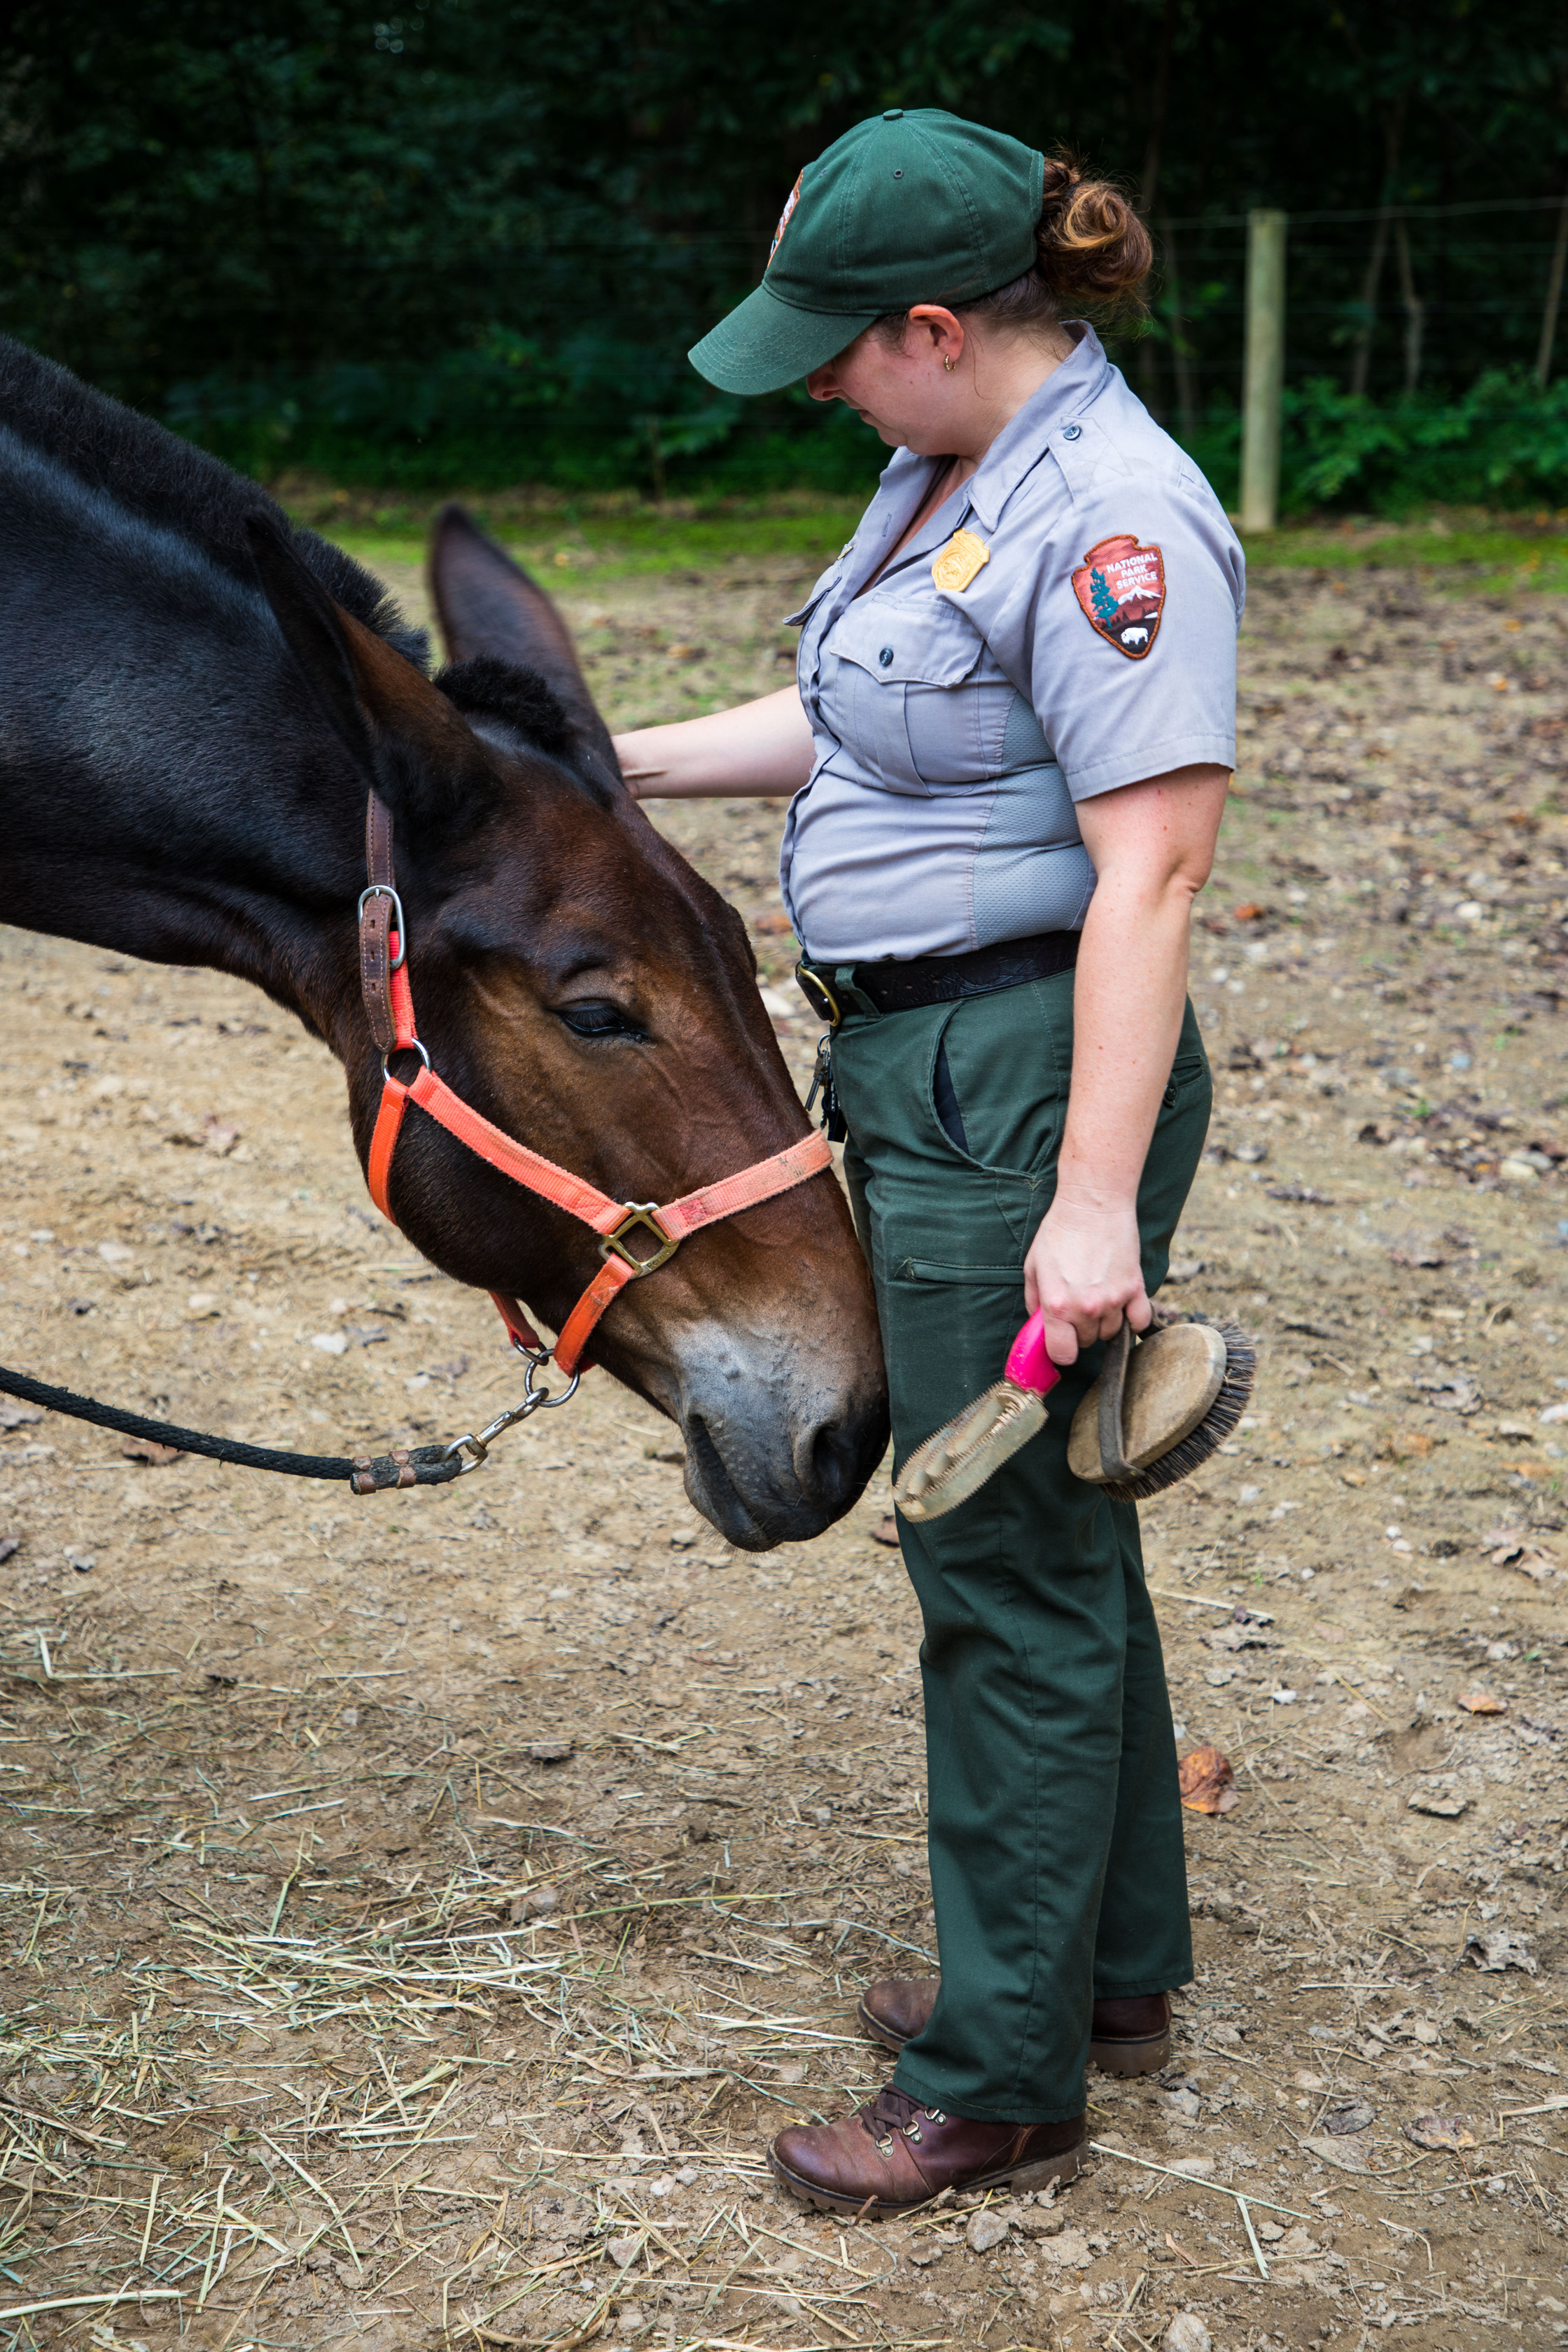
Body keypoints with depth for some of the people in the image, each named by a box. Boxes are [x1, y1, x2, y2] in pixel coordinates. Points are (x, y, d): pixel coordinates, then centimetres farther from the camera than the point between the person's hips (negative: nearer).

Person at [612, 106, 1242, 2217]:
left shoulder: (1113, 519, -21)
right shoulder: (952, 468, 10)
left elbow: (1151, 872, -25)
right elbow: (857, 724, 23)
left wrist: (1097, 1199, -28)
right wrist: (620, 766, 23)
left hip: (1024, 1089, -10)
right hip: (920, 1069, 10)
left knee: (1011, 1565, 0)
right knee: (1041, 1533, 19)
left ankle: (1002, 2085, 17)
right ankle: (1109, 1967, 37)